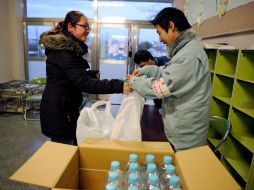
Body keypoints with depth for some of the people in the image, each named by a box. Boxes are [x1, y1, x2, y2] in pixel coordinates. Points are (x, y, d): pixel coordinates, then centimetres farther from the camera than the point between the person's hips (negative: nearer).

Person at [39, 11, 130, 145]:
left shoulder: (68, 47, 11)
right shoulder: (63, 52, -22)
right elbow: (84, 83, -31)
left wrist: (92, 74, 5)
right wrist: (119, 86, -35)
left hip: (66, 107, 10)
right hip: (58, 110, -10)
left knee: (72, 146, 21)